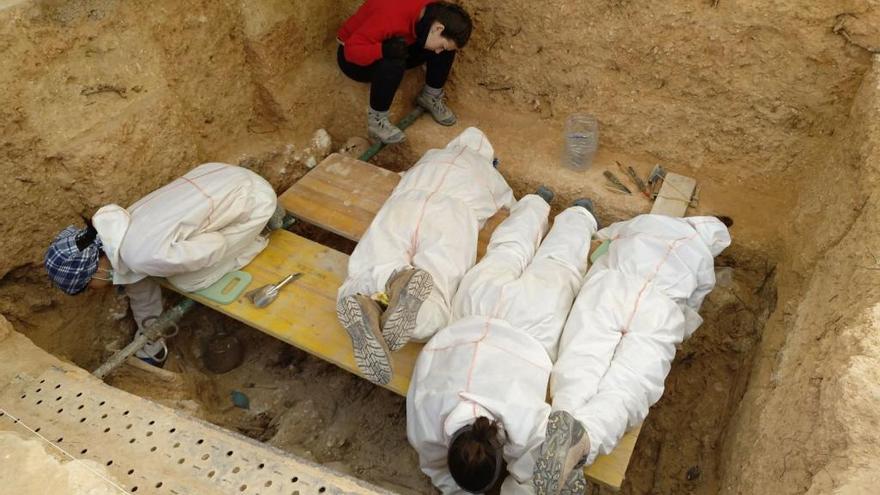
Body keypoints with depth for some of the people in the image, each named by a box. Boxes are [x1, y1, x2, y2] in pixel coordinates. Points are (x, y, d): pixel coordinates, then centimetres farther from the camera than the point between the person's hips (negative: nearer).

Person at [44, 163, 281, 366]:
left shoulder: (145, 256, -28)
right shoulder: (119, 232, -1)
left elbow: (216, 247, -19)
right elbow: (141, 292, 12)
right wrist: (149, 347, 21)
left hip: (253, 198, -7)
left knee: (187, 280, -6)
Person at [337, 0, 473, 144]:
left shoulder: (432, 12, -16)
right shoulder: (392, 17, -38)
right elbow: (352, 49, -38)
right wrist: (385, 50, -50)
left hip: (390, 54, 6)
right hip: (353, 58, -6)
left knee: (447, 46, -11)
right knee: (392, 64, -40)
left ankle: (431, 96, 6)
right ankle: (376, 119, -21)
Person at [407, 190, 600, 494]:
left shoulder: (529, 423, -38)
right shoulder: (424, 411, -30)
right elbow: (435, 466, -7)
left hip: (532, 314, -2)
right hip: (481, 299, 2)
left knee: (555, 262, 29)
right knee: (509, 249, 33)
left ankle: (579, 214, 56)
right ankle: (537, 203, 58)